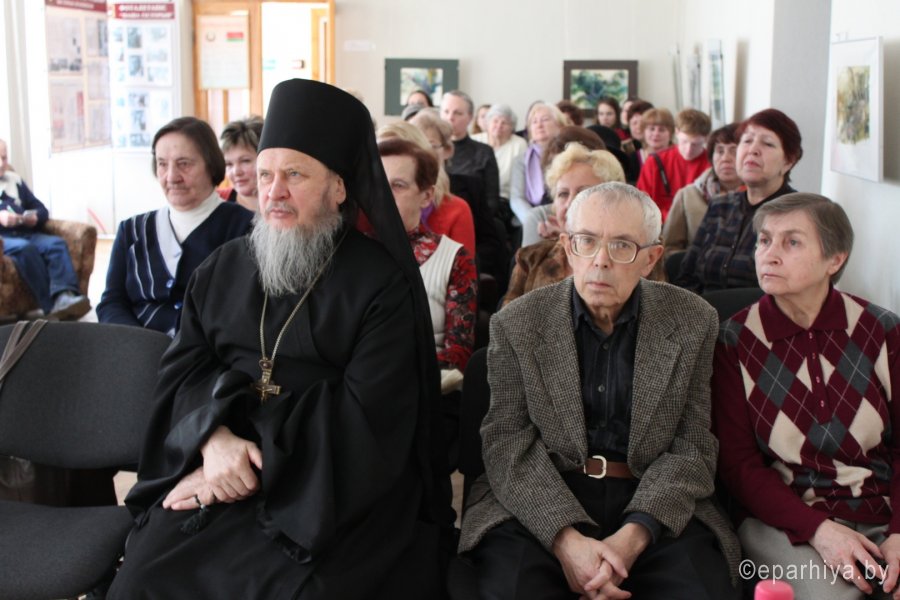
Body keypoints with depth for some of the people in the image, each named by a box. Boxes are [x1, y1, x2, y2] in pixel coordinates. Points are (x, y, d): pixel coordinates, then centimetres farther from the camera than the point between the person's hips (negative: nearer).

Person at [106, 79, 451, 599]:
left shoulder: (384, 284, -4)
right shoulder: (225, 267, 12)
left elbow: (367, 419, -12)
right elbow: (184, 368, 7)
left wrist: (259, 463, -18)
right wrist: (215, 438, -14)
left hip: (339, 486, -3)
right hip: (219, 472, 4)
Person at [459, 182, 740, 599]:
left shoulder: (692, 323, 4)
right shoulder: (516, 325, 3)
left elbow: (693, 448, 0)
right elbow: (507, 444, -3)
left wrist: (633, 537, -16)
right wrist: (565, 538, -19)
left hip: (654, 506, 2)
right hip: (538, 505, -1)